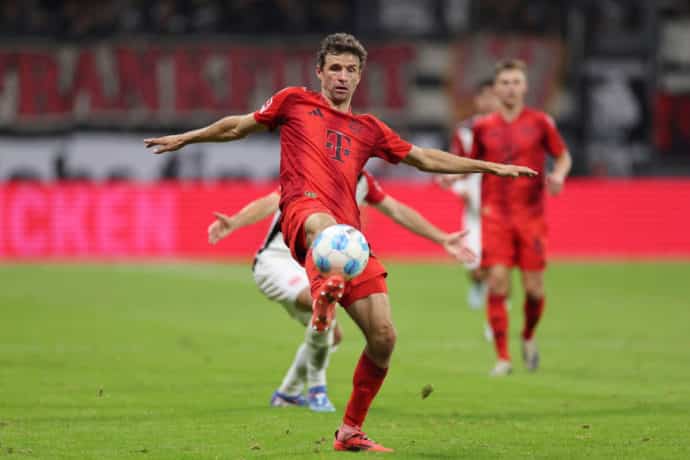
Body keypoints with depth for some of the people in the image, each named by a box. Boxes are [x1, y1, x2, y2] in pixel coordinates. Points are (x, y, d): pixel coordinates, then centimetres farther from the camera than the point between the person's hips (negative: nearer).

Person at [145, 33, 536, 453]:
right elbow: (238, 127, 32)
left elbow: (426, 158, 29)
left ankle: (351, 431, 14)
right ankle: (323, 296, -81)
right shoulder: (295, 102, 19)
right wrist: (185, 138, 38)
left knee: (384, 338, -3)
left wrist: (491, 167, 26)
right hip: (304, 209, -5)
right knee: (326, 227, -45)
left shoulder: (369, 130, 27)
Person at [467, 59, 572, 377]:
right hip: (495, 215, 0)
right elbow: (472, 162, 18)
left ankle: (528, 337, 30)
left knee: (534, 288, -1)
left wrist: (558, 176, -10)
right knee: (497, 282, -12)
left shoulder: (540, 122, 2)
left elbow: (563, 157, 10)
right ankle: (503, 357, -5)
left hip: (531, 216, 0)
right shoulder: (483, 127, 6)